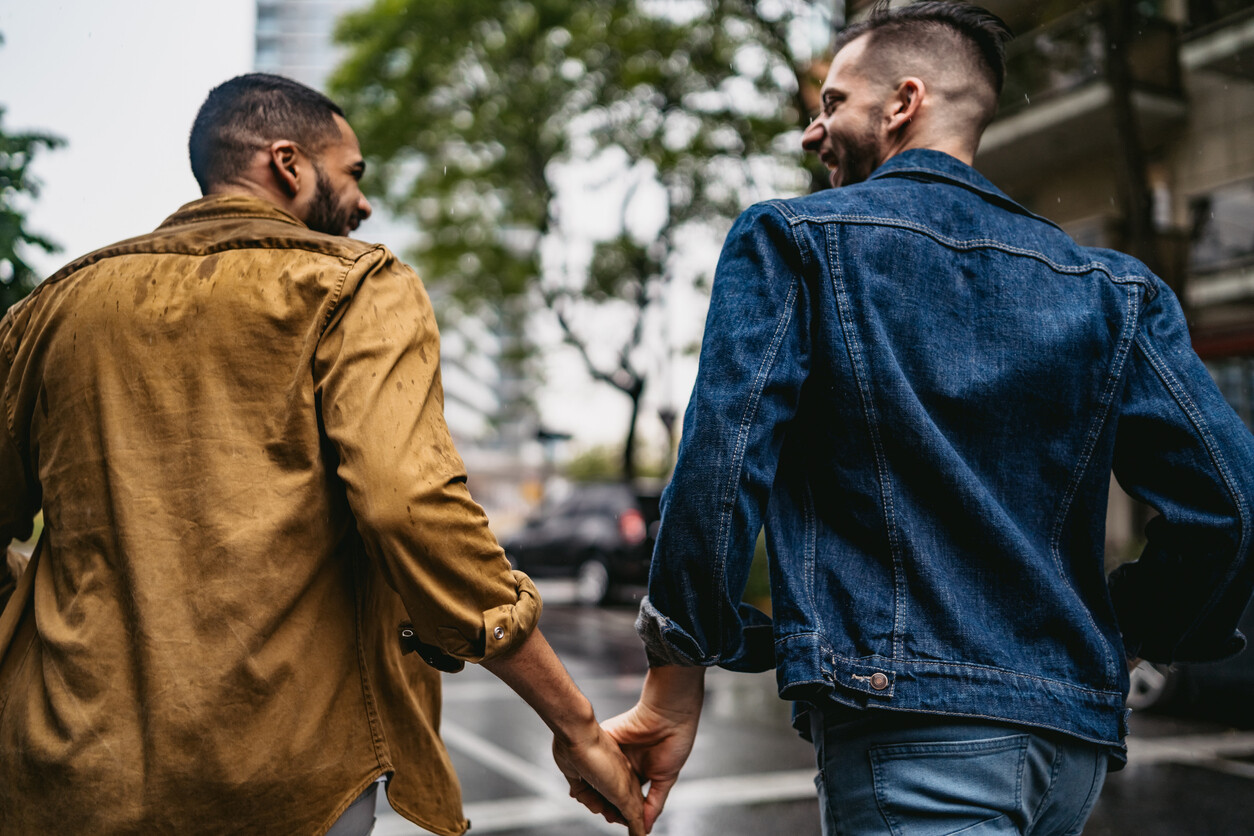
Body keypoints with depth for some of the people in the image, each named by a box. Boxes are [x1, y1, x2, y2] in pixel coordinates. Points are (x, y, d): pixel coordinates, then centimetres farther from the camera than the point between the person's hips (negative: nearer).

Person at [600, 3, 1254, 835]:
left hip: (907, 718, -6)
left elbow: (721, 463, -13)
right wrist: (1118, 636, 16)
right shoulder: (1107, 284, 9)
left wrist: (675, 685, -7)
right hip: (1076, 736, 7)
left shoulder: (789, 238, -1)